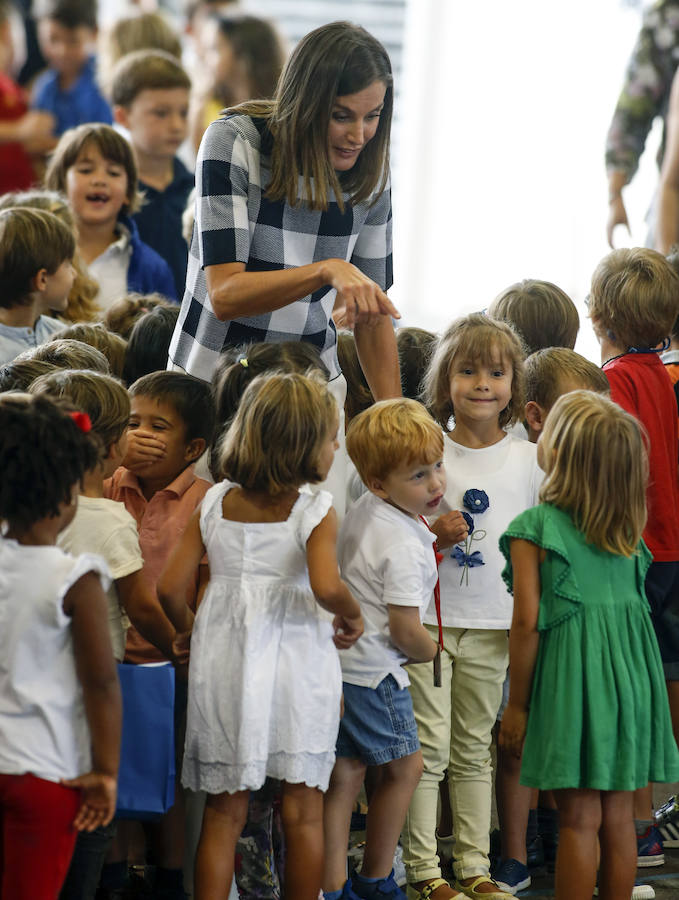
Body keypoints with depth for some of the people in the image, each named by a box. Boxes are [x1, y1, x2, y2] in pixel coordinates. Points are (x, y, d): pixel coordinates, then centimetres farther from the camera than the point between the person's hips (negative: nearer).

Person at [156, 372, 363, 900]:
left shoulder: (215, 503, 3)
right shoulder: (316, 510, -9)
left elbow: (171, 588, 0)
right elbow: (326, 586, -26)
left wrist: (191, 631, 18)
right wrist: (352, 617, -7)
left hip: (223, 664, 3)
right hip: (297, 672, -3)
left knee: (224, 811, 11)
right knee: (303, 811, 8)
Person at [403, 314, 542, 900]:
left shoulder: (529, 459, 4)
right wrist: (433, 534, -18)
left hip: (494, 623, 2)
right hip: (427, 616, -2)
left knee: (474, 749, 11)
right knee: (429, 748, -3)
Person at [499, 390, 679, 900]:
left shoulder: (533, 529, -7)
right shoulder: (629, 529, 7)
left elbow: (528, 621, -10)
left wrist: (517, 704, -3)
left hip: (572, 677, -5)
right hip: (630, 673, 5)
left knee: (579, 818, 0)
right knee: (618, 815, 11)